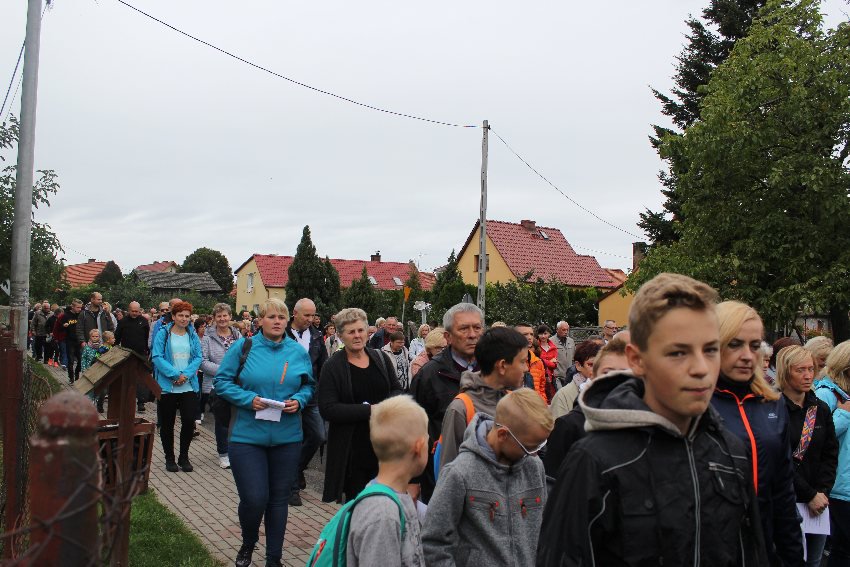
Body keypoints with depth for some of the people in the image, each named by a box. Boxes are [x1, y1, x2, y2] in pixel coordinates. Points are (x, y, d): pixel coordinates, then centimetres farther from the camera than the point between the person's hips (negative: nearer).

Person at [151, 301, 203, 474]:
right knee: (167, 424, 6)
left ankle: (184, 457, 16)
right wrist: (175, 374, -17)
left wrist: (186, 374, -14)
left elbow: (198, 357, 2)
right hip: (167, 386, -2)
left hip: (189, 386, 2)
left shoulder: (193, 335, 9)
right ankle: (169, 458, 21)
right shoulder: (163, 334, -1)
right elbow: (157, 357, -9)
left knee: (189, 421, -1)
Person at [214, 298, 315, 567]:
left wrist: (299, 401, -9)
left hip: (287, 438, 3)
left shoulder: (298, 351, 4)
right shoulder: (243, 346, -3)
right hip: (248, 435, -2)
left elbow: (309, 385, 13)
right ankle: (248, 544, 25)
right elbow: (222, 381, -1)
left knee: (279, 499, 11)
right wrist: (248, 399, -15)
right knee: (254, 498, -8)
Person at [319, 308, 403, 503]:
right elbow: (327, 409, -14)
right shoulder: (332, 367, -6)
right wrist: (369, 410, -19)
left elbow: (397, 390, 15)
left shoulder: (381, 358, 7)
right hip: (351, 449, -3)